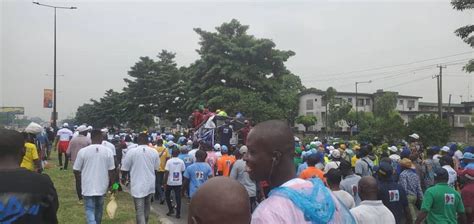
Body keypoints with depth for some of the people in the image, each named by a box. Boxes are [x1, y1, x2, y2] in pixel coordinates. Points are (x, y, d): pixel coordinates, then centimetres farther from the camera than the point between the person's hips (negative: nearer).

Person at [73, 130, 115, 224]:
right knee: (99, 208, 23)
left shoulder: (83, 151, -9)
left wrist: (81, 180, 18)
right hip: (102, 186, 3)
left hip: (88, 186, -2)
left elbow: (76, 170, -2)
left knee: (90, 210, 5)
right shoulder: (108, 151, -6)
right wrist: (110, 183, 14)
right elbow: (111, 170, -2)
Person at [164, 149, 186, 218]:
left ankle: (171, 210, 17)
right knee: (178, 197, 5)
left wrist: (165, 183, -6)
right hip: (178, 182, 2)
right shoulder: (181, 161, -2)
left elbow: (167, 173, -12)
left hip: (170, 182, -2)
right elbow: (183, 172, 2)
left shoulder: (169, 161, -9)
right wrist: (182, 181, 15)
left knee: (167, 195, 20)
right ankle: (178, 213, 6)